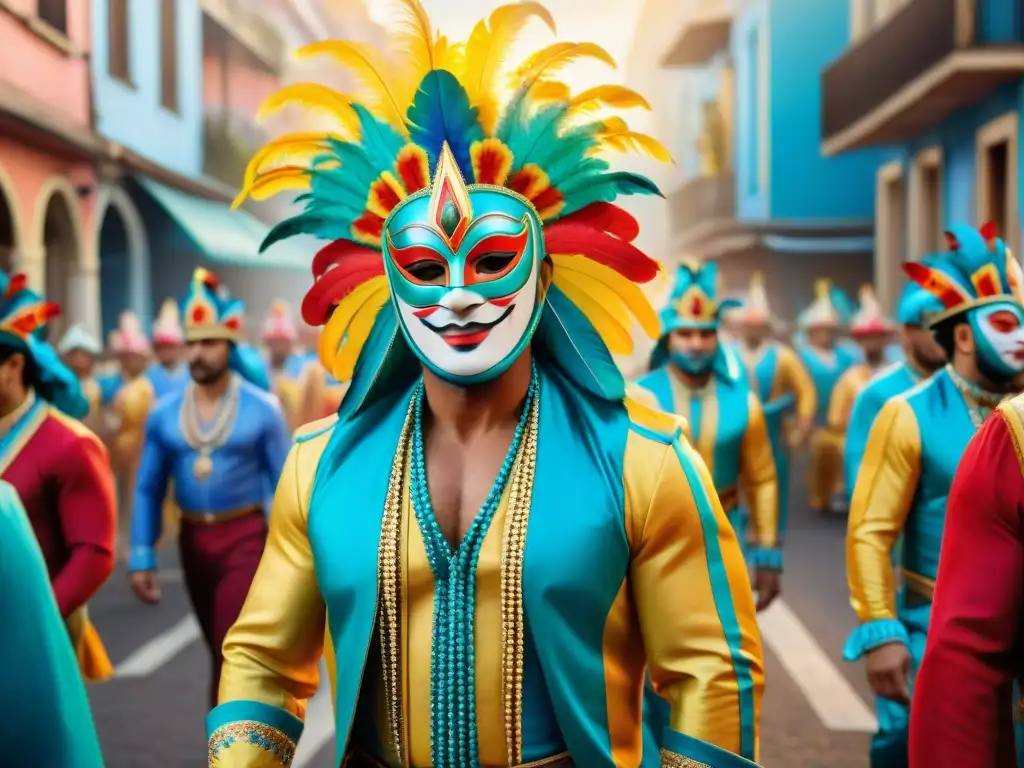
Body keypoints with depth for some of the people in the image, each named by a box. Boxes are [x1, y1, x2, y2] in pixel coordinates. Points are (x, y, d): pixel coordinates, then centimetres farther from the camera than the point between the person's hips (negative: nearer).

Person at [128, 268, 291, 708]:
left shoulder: (262, 409, -9)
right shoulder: (163, 414, 0)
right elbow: (148, 491, 5)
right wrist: (141, 557, 0)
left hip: (244, 539, -4)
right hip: (192, 540, 5)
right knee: (220, 651, 18)